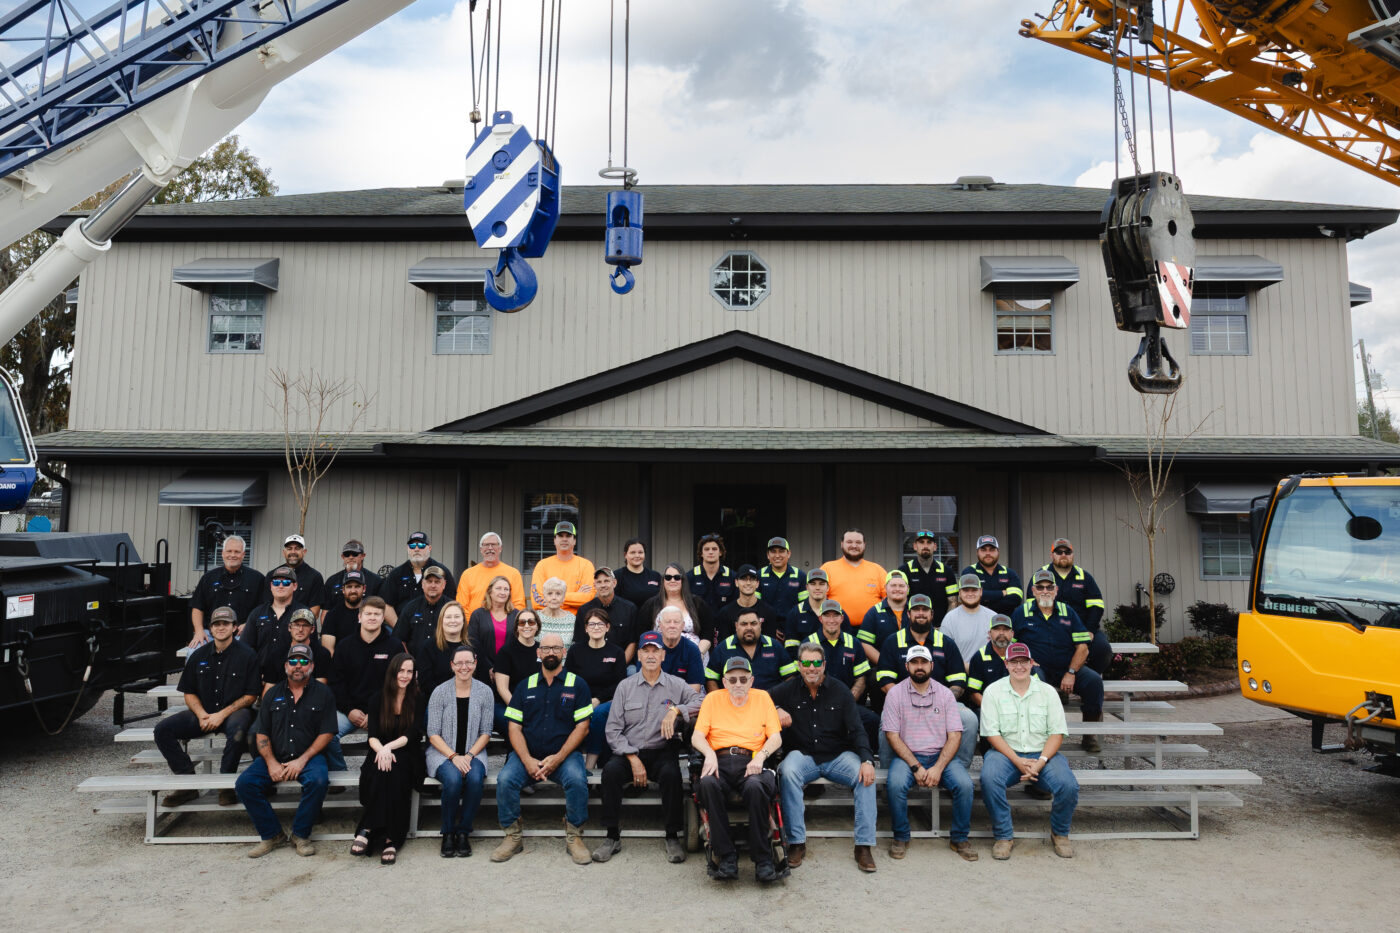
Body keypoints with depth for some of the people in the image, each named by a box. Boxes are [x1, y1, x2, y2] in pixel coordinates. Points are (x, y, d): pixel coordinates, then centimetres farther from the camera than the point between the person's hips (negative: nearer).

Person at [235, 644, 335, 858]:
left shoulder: (323, 693, 4)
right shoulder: (272, 694, 14)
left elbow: (327, 733, -2)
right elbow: (262, 734, 9)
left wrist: (302, 760, -13)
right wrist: (271, 763, -8)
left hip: (308, 756, -3)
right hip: (274, 757, 3)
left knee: (318, 780, -33)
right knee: (244, 783, -20)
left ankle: (300, 834, -11)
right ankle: (271, 835, -5)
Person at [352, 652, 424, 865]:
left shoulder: (418, 699, 5)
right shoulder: (379, 698, 9)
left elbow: (413, 734, -5)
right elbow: (372, 736, 1)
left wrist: (389, 747, -22)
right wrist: (382, 750, -21)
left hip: (407, 755, -1)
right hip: (381, 752, 1)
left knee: (396, 774, -34)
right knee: (379, 772, -33)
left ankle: (367, 831, -32)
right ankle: (389, 839, -32)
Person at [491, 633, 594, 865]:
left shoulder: (577, 684, 6)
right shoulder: (526, 685, 12)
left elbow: (582, 726, -1)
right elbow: (515, 727, 6)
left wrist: (558, 757, -13)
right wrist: (527, 760, -11)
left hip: (564, 754, -2)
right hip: (527, 754, 2)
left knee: (577, 780, -31)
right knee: (505, 779, -25)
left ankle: (573, 837, -10)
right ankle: (513, 836, -6)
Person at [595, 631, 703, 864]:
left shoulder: (676, 685, 6)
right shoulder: (625, 686, 7)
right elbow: (613, 729, 1)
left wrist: (676, 710, -20)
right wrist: (633, 759, -10)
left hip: (662, 751, -1)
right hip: (628, 751, 1)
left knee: (671, 773, -32)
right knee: (611, 770, -28)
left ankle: (672, 837, -15)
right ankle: (612, 836, -14)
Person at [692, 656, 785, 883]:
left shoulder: (762, 698, 18)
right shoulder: (713, 699, 18)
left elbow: (776, 738, 10)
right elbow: (697, 736, 9)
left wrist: (761, 756, -10)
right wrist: (710, 754, -12)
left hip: (751, 762, 0)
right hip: (720, 761, 1)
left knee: (755, 786, -36)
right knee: (708, 784, -35)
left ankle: (763, 859, -23)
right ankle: (726, 856, -26)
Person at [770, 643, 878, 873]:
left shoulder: (840, 691, 3)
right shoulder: (789, 690, 4)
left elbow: (857, 730, -1)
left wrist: (867, 760, -18)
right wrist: (776, 709, -14)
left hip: (838, 756, 1)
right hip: (802, 756, -1)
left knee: (866, 776, -27)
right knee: (788, 771, -33)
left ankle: (864, 846, -17)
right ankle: (796, 843, -24)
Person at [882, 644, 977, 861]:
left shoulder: (945, 694, 4)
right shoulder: (895, 693, 0)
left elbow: (955, 736, -1)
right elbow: (892, 736, -5)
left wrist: (938, 768, -15)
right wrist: (916, 767, -15)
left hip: (941, 755, 2)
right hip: (906, 755, -1)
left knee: (965, 784, -25)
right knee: (895, 784, -31)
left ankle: (959, 839, -1)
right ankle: (901, 838, -6)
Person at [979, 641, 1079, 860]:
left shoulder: (1047, 691, 6)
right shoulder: (993, 691, 2)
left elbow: (1057, 733, 1)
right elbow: (992, 733, -4)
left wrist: (1040, 762, -15)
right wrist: (1018, 762, -16)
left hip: (1042, 753, 1)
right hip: (1005, 752, -1)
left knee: (1069, 786, -26)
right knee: (989, 779, -32)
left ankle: (1060, 834, 5)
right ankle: (1003, 835, -11)